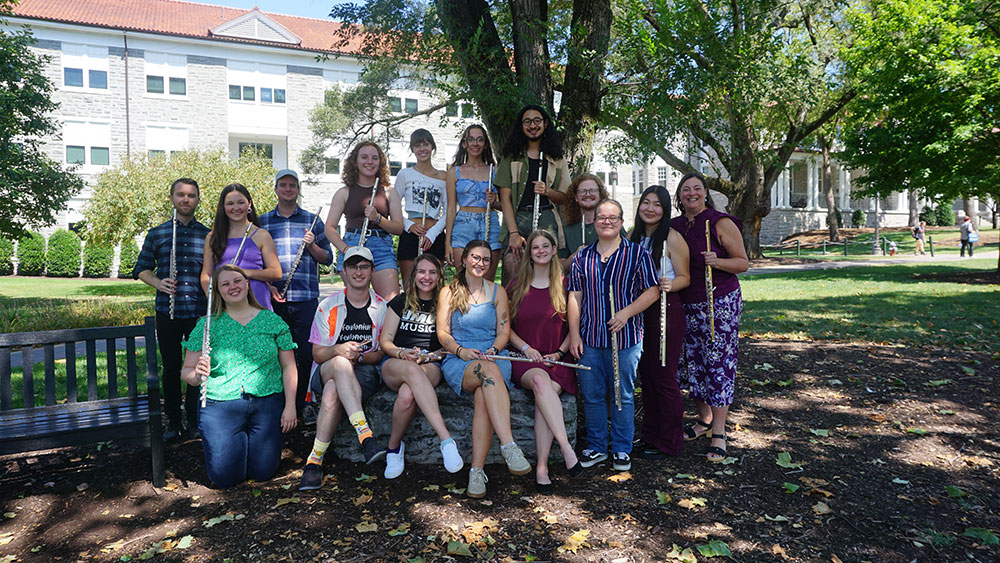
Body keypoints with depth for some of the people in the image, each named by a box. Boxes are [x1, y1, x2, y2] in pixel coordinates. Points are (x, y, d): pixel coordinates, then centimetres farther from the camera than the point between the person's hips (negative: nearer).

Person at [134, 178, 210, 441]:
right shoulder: (156, 234, 7)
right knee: (171, 368, 8)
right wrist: (158, 283, -8)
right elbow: (141, 269, 12)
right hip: (168, 310, 0)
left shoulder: (208, 235, 7)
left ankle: (194, 420, 18)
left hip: (199, 311, 0)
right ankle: (173, 421, 21)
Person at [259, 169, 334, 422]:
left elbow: (327, 259, 9)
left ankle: (302, 402, 15)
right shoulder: (262, 222, 11)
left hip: (306, 298, 0)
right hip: (274, 298, 1)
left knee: (306, 353, 0)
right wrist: (267, 285, -4)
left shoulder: (313, 220, 10)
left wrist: (311, 244, -10)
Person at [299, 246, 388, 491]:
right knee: (341, 363, -38)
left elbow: (383, 353, 8)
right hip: (326, 371, 1)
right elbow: (317, 354, 4)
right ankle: (365, 434, -48)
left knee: (333, 392, -36)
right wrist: (338, 350, -20)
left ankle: (316, 459, -27)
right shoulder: (328, 306, 8)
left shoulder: (383, 308, 8)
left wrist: (359, 356, -15)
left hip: (365, 373, 0)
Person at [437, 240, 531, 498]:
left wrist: (493, 350, -9)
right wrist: (461, 350, -13)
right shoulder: (448, 293, 15)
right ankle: (509, 446, -47)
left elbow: (504, 331, 13)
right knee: (489, 371, -38)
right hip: (458, 361, -1)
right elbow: (443, 333, 6)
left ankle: (477, 470, -37)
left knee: (483, 395, -34)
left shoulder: (497, 291, 19)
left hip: (494, 357, 2)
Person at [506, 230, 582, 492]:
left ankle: (542, 468, -31)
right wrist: (525, 348, -4)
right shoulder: (516, 284, 11)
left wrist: (559, 353, -3)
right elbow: (506, 326, 12)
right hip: (525, 359, 0)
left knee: (547, 393, -31)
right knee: (540, 380, -35)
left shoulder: (564, 285, 10)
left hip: (557, 359, 0)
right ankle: (567, 448, -36)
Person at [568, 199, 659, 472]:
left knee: (623, 395, 7)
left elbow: (652, 291, -2)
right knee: (592, 395, 9)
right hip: (590, 338, 3)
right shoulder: (582, 257, 9)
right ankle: (596, 447, 25)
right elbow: (575, 296, 9)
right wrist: (574, 334, 2)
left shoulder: (637, 254, 1)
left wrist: (626, 312, -15)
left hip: (625, 338, -2)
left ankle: (622, 449, 22)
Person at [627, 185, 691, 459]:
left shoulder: (672, 238, -9)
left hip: (666, 310, -7)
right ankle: (651, 436, 26)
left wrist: (669, 285, -29)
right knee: (646, 374, 12)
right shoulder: (633, 236, 9)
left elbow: (685, 277, -9)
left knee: (663, 375, -1)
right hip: (638, 310, 7)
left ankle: (669, 442, 13)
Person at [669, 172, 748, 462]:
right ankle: (704, 419, 28)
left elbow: (743, 263, -5)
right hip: (687, 305, 5)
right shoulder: (674, 226, 9)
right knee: (691, 362, 8)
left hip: (721, 303, -5)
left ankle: (719, 434, 4)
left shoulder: (721, 223, -5)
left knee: (719, 363, -5)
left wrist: (717, 261, -23)